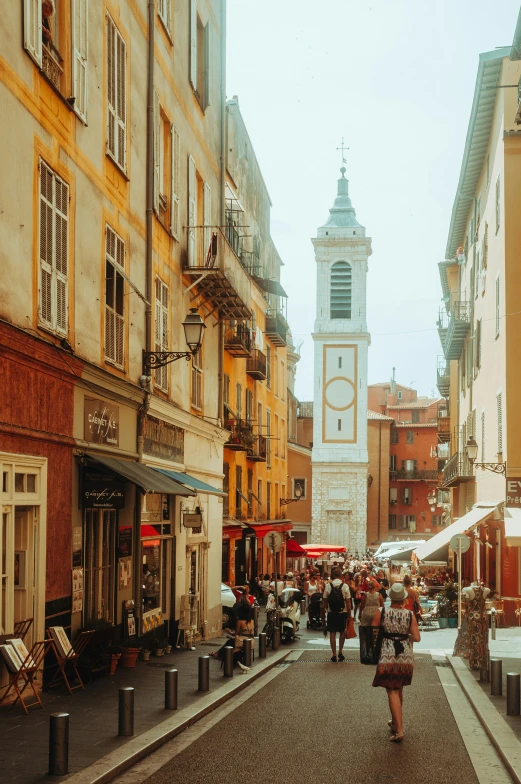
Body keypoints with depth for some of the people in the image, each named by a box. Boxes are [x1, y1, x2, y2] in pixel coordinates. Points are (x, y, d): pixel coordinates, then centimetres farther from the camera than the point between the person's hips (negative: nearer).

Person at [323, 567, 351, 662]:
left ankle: (334, 654, 6)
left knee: (332, 633, 7)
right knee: (342, 632, 18)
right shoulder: (345, 586, -8)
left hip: (331, 613, 0)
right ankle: (340, 652, 16)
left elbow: (325, 601, 0)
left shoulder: (328, 586, -5)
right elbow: (348, 602, -8)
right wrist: (349, 614, 0)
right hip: (343, 612, 0)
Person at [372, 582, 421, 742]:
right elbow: (417, 638, -6)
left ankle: (399, 730, -12)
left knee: (392, 692, -2)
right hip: (406, 657, 3)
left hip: (387, 657, -3)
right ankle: (395, 722, 36)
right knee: (399, 690, 22)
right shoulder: (410, 615, -2)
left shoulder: (381, 613, -6)